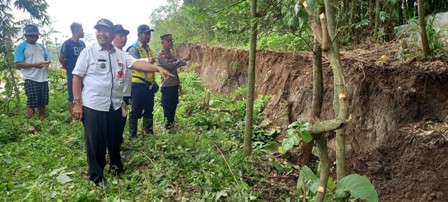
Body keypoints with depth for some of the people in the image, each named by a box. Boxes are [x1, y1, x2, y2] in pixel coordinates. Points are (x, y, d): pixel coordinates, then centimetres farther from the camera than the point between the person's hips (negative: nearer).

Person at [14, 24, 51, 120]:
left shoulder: (41, 46, 17)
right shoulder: (21, 47, -4)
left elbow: (47, 58, 20)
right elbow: (18, 64, -12)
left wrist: (47, 62, -5)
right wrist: (34, 65, -24)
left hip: (43, 79, 6)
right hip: (31, 79, -6)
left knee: (42, 102, 13)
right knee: (31, 103, -3)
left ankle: (43, 120, 24)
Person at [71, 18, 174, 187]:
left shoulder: (121, 55, 7)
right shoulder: (88, 52, -4)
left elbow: (137, 64, -7)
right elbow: (77, 77, -4)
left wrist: (158, 68, -23)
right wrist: (77, 103, -10)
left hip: (115, 105, 4)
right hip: (93, 106, -4)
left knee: (115, 140, 18)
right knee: (95, 143, 6)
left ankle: (116, 167, 39)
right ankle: (97, 176, 23)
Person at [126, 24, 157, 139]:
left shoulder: (147, 48, 15)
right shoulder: (133, 48, -9)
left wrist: (153, 82, 20)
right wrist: (148, 61, -46)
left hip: (149, 84, 8)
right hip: (138, 84, -8)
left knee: (149, 110, 13)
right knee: (136, 111, -2)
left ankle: (149, 132, 24)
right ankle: (133, 135, 7)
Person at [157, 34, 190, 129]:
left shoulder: (169, 53, 15)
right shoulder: (161, 54, -11)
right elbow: (170, 65, -25)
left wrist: (178, 83, 19)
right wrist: (184, 60, -25)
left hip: (174, 84, 8)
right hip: (167, 85, -8)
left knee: (173, 106, 14)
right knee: (168, 107, -1)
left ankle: (171, 124, 25)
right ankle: (168, 126, 9)